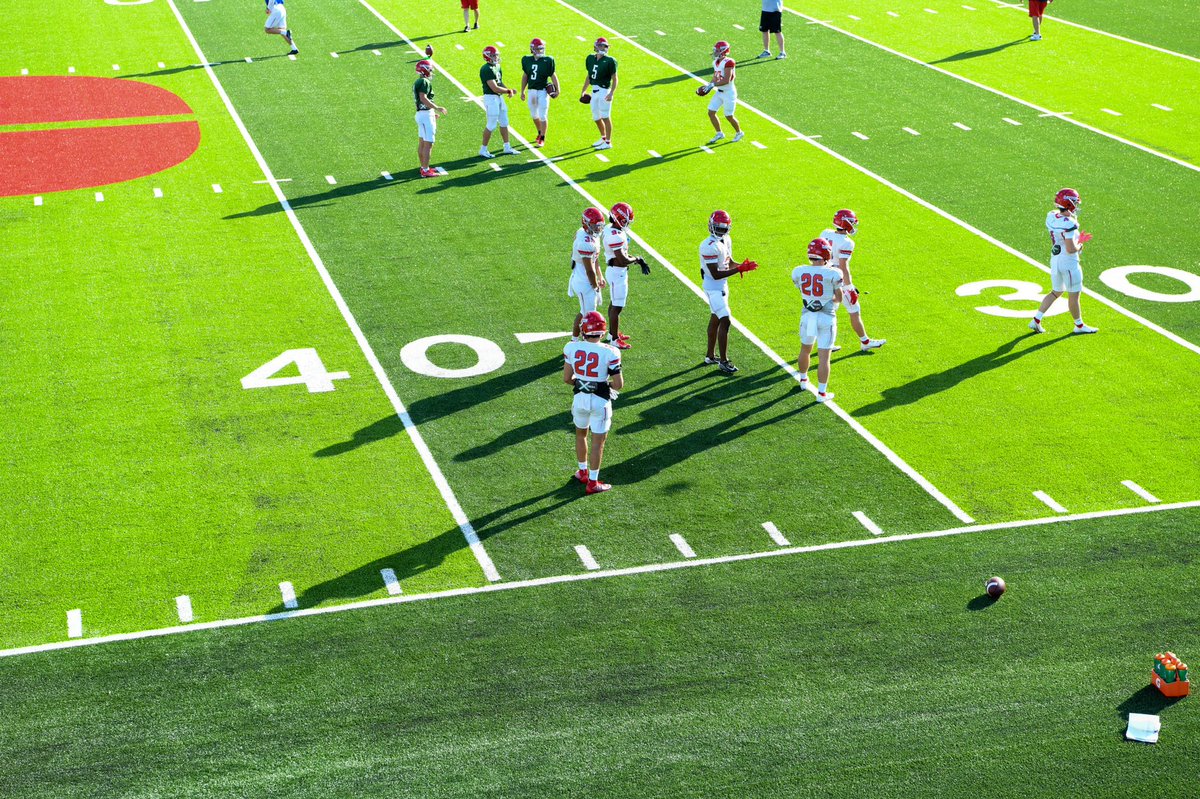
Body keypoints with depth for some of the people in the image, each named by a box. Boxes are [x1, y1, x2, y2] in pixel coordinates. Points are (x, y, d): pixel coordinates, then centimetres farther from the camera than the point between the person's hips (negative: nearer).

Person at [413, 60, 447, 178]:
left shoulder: (418, 83, 15)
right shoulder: (425, 82, -15)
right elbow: (424, 99, -26)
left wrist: (433, 113, 23)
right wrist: (437, 108, -22)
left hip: (421, 113, 10)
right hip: (426, 114, -10)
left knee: (422, 143, 15)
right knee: (428, 144, -8)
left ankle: (423, 167, 23)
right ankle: (425, 171, -8)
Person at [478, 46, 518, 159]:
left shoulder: (497, 67, 11)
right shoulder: (486, 70, -19)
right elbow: (494, 88, -22)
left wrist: (508, 90, -1)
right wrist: (508, 91, -11)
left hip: (499, 97, 9)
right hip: (490, 98, -9)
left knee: (504, 123, 14)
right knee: (491, 125, -4)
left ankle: (507, 148, 24)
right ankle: (483, 150, 6)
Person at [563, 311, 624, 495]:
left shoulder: (572, 348, -10)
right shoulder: (609, 353, -19)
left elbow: (566, 378, -2)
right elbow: (619, 384, -15)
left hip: (580, 397, 3)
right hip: (600, 400, -3)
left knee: (580, 434, 27)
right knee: (598, 442, 9)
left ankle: (583, 472, 41)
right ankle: (592, 482, 17)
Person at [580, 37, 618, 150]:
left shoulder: (609, 61, -8)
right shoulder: (590, 59, 9)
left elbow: (614, 79, -8)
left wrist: (611, 93, -17)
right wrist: (583, 91, 20)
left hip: (604, 91, -6)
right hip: (594, 91, 6)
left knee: (605, 117, -3)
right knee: (596, 117, 14)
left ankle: (608, 142, 5)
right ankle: (603, 137, 35)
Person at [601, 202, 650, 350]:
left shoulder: (612, 229, 4)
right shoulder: (615, 236, -28)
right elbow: (623, 260, -29)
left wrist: (639, 261, 7)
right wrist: (637, 259, -10)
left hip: (619, 272, 10)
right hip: (617, 273, -10)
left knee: (614, 303, 23)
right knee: (617, 307, 0)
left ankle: (613, 332, 38)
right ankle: (614, 339, 10)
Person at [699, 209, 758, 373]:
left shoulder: (726, 241, 5)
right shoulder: (710, 247, -24)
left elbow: (729, 263, 14)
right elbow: (716, 274, -25)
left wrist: (742, 266, -8)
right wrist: (738, 269, -27)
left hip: (722, 286, 9)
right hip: (714, 288, -9)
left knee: (715, 319, 18)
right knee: (724, 321, -9)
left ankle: (710, 356, 30)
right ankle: (724, 361, -1)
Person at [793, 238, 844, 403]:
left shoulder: (799, 272, -7)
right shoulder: (833, 274, -17)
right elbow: (839, 298, -6)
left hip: (807, 315, 4)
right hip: (827, 317, -4)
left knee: (805, 350, 26)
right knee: (824, 357, 3)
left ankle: (803, 380, 47)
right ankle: (822, 393, 9)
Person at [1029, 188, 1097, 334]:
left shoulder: (1051, 217, 0)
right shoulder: (1069, 224, -25)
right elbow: (1071, 249, -26)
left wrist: (1078, 239, 10)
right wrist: (1079, 245, -5)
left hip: (1054, 260, 8)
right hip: (1068, 263, -8)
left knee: (1056, 292, 22)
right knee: (1074, 295, 9)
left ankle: (1036, 320, 17)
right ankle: (1079, 326, 24)